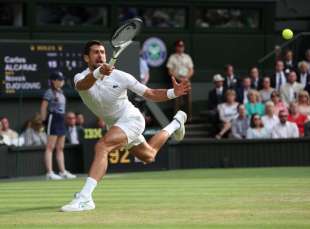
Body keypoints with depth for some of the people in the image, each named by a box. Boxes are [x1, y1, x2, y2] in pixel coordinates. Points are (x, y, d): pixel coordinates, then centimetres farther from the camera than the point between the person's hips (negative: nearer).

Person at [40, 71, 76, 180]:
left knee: (60, 148, 12)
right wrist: (44, 120, -13)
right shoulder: (49, 92, -9)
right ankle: (49, 173, -11)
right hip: (53, 118, -9)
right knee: (50, 147, -9)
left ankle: (63, 171, 16)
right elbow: (43, 107, -11)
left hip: (61, 120, 9)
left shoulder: (61, 92, 15)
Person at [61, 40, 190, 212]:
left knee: (102, 146, -31)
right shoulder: (81, 78, -16)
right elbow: (82, 86, -44)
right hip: (113, 124, 6)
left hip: (130, 119, -6)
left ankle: (84, 198, -37)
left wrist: (173, 93, -33)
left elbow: (150, 94, -14)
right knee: (148, 156, 27)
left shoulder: (119, 77, -20)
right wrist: (97, 73, -66)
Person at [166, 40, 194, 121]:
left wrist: (186, 78, -7)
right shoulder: (172, 57, 5)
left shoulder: (187, 57, 14)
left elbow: (191, 70, 11)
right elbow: (170, 71, 0)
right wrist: (178, 78, -12)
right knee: (177, 100, -8)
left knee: (188, 99, -2)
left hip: (187, 80, 3)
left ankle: (189, 117, 3)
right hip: (177, 81, -3)